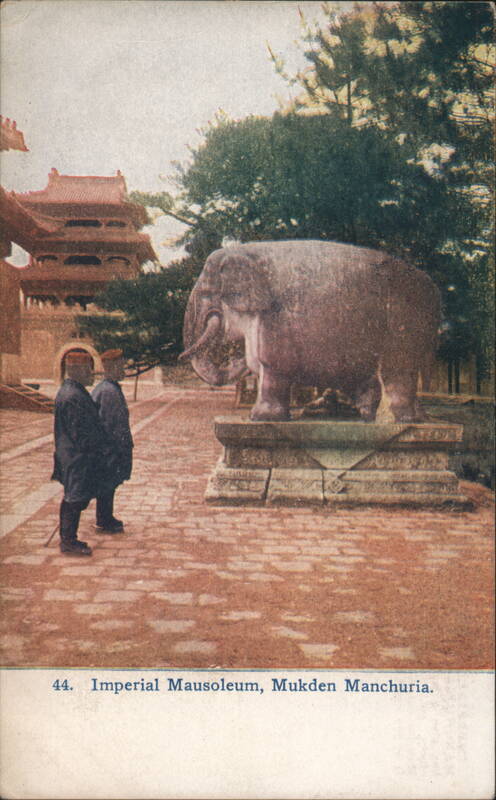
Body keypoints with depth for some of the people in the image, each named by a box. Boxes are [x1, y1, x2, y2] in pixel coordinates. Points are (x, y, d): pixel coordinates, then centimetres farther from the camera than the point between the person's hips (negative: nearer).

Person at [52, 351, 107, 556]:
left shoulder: (67, 391, 11)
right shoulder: (73, 396, -22)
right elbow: (79, 433, -23)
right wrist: (92, 450, -14)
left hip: (68, 455, 11)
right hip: (78, 458, -11)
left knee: (71, 499, 17)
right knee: (76, 500, -1)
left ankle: (67, 538, 27)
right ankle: (69, 542, 8)